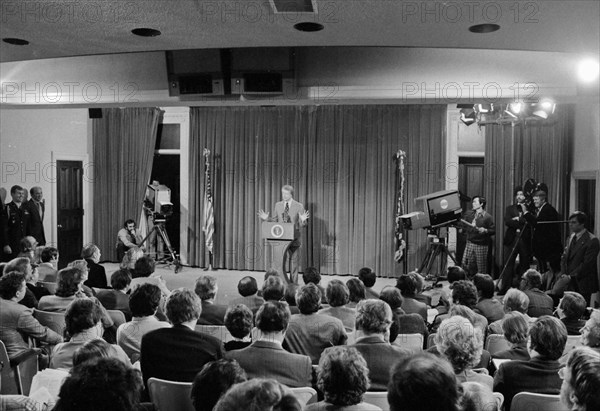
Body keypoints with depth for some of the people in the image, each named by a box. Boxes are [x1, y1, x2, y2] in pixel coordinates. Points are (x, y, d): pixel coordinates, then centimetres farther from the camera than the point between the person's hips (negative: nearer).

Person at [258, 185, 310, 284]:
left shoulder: (299, 206, -2)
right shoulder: (278, 205, 8)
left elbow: (301, 224, -3)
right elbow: (275, 220, 13)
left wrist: (303, 220, -25)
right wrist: (266, 218, -5)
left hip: (293, 238, -2)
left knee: (293, 260, 4)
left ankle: (293, 284, 14)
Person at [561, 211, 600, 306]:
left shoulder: (592, 240, -9)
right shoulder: (570, 238, 15)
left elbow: (587, 263, -14)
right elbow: (564, 258, 15)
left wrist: (571, 276, -14)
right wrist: (564, 274, 0)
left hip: (582, 285, -6)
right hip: (569, 283, 6)